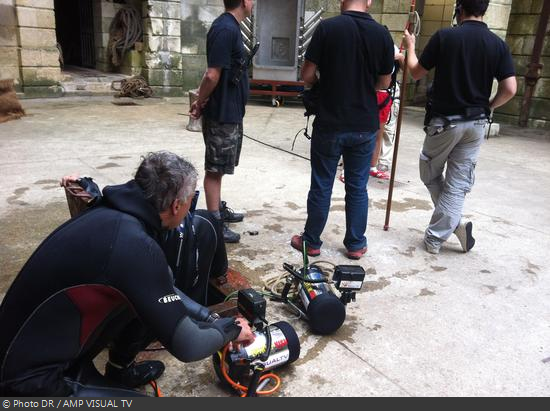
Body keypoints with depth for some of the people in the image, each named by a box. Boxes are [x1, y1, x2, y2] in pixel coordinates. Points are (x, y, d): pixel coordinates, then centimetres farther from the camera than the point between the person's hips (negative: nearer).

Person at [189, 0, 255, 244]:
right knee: (214, 169, 0)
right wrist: (200, 103, -8)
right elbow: (213, 75, -23)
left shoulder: (231, 27, 13)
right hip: (222, 114, -9)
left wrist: (201, 102, 9)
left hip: (230, 112, 9)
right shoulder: (225, 29, -19)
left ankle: (218, 210, 32)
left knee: (218, 168, 18)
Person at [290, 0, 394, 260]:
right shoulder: (382, 34, -1)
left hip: (329, 124, -2)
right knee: (358, 188, 13)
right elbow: (385, 83, 7)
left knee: (321, 187, 9)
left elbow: (307, 75, -7)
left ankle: (311, 242, 22)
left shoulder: (327, 28, -9)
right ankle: (355, 244, 23)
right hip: (365, 126, 2)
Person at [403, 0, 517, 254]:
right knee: (458, 183, 8)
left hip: (444, 120, -3)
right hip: (476, 124, 3)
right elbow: (509, 89, -6)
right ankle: (435, 238, 9)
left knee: (430, 174, 18)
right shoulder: (498, 45, -1)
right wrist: (487, 108, 12)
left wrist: (410, 46, 18)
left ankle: (455, 222, 9)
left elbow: (416, 73, 0)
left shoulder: (444, 36, -9)